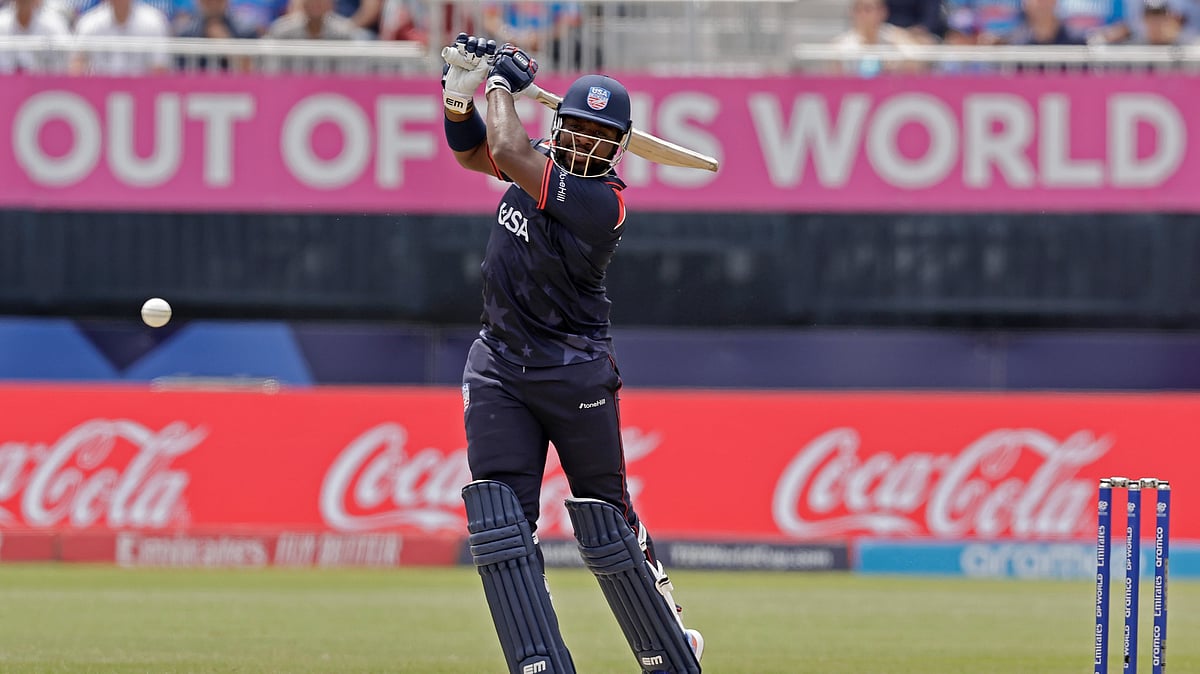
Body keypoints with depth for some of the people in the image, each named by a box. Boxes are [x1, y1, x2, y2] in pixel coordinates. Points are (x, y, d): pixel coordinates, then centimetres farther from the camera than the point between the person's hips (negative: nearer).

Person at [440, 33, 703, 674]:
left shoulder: (601, 199, -18)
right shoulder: (544, 163, 5)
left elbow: (508, 152, -24)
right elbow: (471, 151, 17)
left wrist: (503, 84, -8)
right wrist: (462, 89, -1)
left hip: (575, 374, -6)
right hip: (499, 368, 6)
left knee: (608, 528, 2)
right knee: (498, 524, -8)